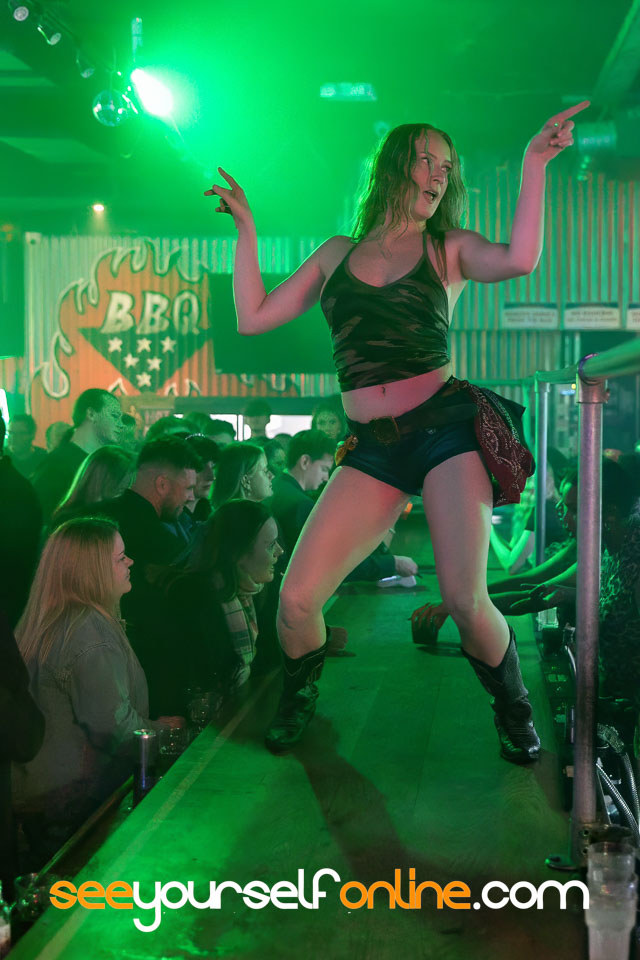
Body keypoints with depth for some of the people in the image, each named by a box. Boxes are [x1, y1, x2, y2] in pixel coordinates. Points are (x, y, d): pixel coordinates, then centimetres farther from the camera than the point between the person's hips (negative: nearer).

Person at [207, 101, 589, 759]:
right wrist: (246, 230, 13)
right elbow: (252, 318, 13)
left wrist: (534, 163, -13)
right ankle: (297, 701, 24)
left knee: (465, 601, -15)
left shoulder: (448, 249, 8)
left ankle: (513, 713, 15)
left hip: (446, 427, -2)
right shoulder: (338, 254, 15)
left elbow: (519, 259, -14)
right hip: (373, 449, 2)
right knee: (296, 599, -8)